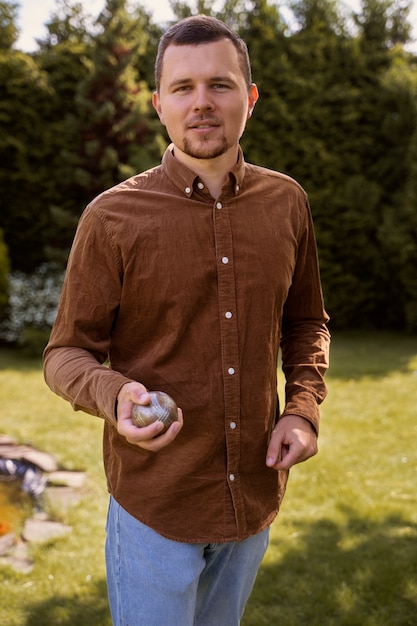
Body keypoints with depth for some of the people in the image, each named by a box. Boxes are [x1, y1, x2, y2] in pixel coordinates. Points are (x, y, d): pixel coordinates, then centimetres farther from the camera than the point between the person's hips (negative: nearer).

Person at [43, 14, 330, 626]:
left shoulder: (286, 203, -1)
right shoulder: (112, 217, -12)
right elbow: (67, 355, -7)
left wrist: (304, 409, -5)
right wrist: (115, 396, -28)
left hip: (256, 491, 4)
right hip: (154, 501, -4)